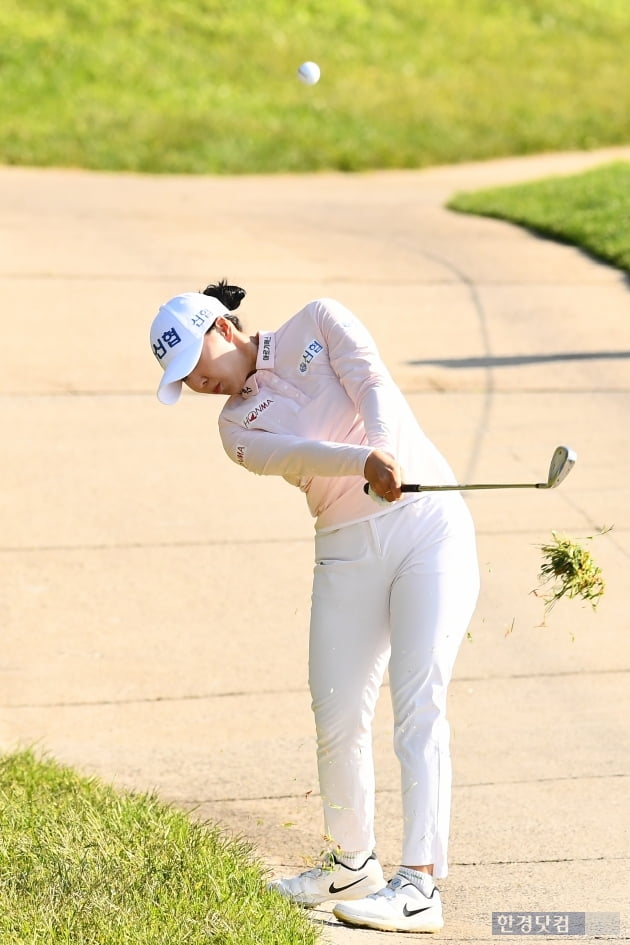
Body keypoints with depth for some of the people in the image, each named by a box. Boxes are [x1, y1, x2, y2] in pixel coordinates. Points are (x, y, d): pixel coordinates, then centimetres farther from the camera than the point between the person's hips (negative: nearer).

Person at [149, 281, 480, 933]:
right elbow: (299, 454, -13)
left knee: (417, 699, -14)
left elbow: (371, 379, -13)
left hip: (430, 522, -4)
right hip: (347, 553, 4)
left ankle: (419, 887, -20)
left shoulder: (319, 323, 6)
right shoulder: (237, 427, 8)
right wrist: (364, 462, -34)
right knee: (338, 714, -1)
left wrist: (385, 448, -33)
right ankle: (352, 863, 22)